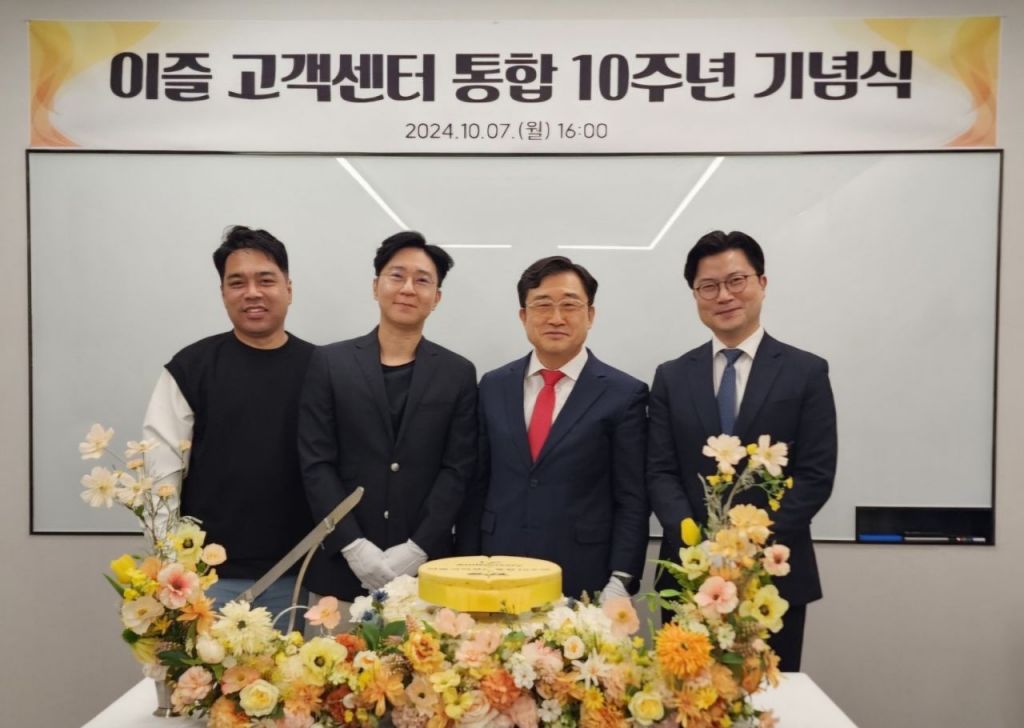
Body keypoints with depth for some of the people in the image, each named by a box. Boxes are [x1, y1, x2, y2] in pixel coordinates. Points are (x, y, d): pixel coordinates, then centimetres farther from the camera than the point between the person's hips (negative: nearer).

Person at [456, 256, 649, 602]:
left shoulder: (624, 394, -4)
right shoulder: (493, 386, 6)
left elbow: (632, 500, -5)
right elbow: (475, 487, 8)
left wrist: (620, 581, -11)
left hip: (584, 586, -2)